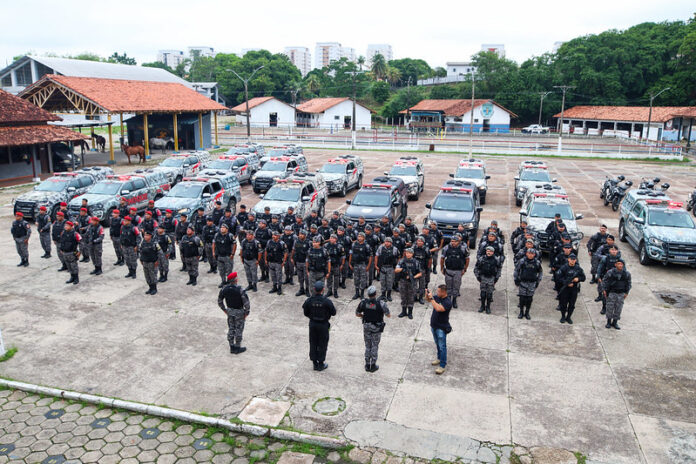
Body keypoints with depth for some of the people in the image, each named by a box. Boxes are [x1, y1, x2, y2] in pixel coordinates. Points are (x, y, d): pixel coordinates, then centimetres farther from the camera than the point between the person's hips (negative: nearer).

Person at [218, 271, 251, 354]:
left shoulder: (224, 289, -10)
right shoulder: (240, 290, -25)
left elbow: (219, 300, 3)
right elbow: (246, 302, -21)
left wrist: (224, 309, 16)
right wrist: (246, 312, -7)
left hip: (230, 311, 5)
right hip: (239, 312, -5)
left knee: (231, 329, 18)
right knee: (238, 330, 10)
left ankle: (232, 347, 28)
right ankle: (237, 348, 21)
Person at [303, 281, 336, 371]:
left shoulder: (309, 300, -12)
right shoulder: (326, 301, -21)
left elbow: (306, 313, -1)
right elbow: (333, 313, -10)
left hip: (312, 324, 3)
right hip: (323, 325, -3)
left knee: (313, 344, 15)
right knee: (322, 344, 11)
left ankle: (315, 364, 24)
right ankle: (321, 364, 19)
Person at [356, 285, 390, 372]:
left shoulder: (363, 302, -12)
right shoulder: (381, 303, -21)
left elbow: (357, 314, -1)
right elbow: (388, 315, -13)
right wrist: (389, 315, 9)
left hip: (366, 326, 2)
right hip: (377, 328, -2)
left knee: (367, 345, 17)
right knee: (375, 346, 13)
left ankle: (367, 365, 23)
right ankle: (373, 366, 19)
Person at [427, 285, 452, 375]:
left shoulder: (447, 302, -23)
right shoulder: (437, 297, 0)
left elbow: (438, 308, -37)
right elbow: (428, 300, 16)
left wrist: (432, 298, -31)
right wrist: (427, 294, -5)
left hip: (441, 328, -8)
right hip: (434, 325, 8)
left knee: (442, 347, -1)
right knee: (437, 344, 23)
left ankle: (442, 366, 5)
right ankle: (439, 358, 40)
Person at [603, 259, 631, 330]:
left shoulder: (627, 274, 0)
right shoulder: (610, 272, -8)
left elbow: (628, 284, 10)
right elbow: (605, 281, 0)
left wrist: (626, 292, 7)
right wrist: (605, 290, -2)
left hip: (621, 294, 2)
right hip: (611, 293, -2)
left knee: (618, 308, 6)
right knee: (610, 307, 2)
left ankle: (615, 322, 19)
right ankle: (609, 322, 16)